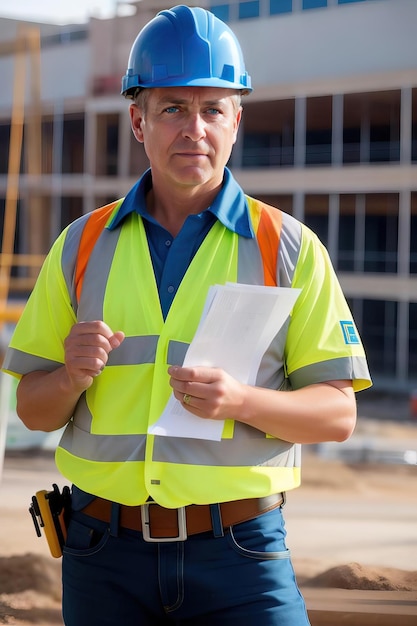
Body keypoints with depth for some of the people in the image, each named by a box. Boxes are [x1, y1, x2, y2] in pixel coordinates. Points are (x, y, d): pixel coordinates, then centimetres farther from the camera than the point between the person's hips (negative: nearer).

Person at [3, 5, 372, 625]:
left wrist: (241, 400, -19)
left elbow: (338, 415, 0)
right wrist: (72, 375, -12)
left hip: (238, 554, -2)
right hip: (107, 556, 2)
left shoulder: (290, 249, 1)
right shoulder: (82, 247, 8)